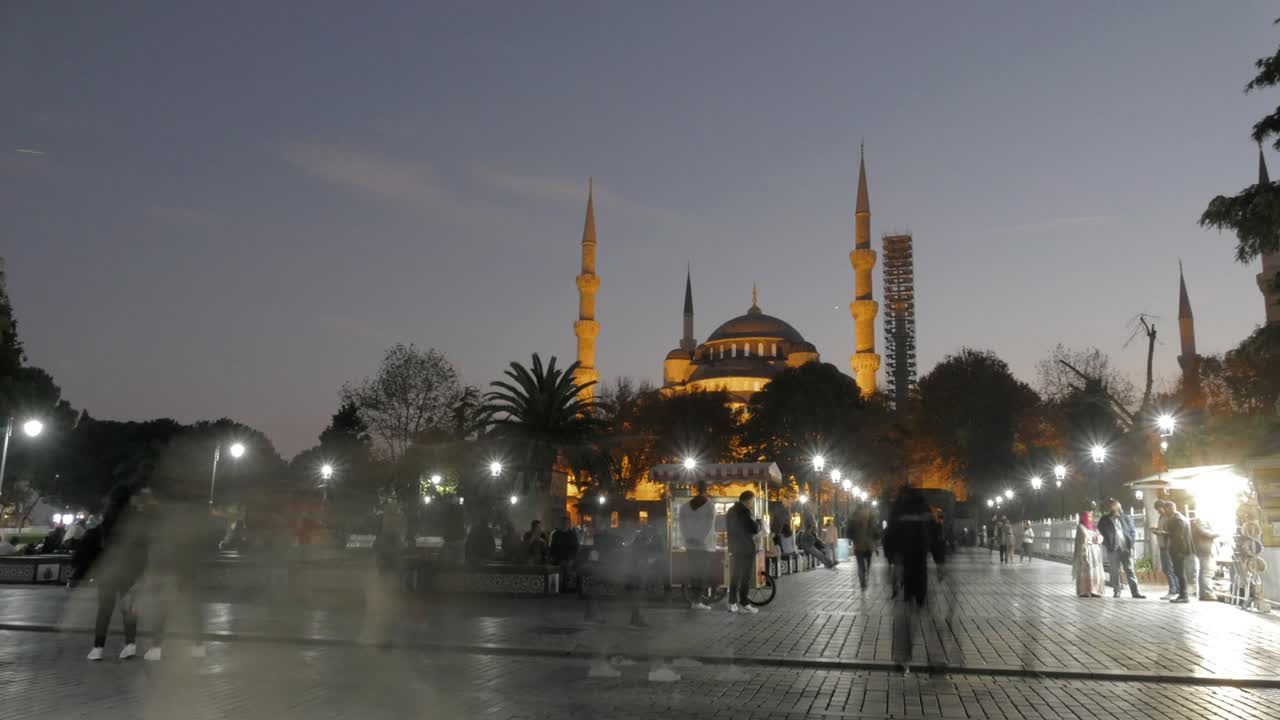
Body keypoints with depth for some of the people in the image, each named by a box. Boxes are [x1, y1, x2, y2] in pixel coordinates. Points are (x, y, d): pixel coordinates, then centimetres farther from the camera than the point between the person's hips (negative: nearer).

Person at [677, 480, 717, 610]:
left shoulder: (685, 506, 7)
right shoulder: (710, 505, -5)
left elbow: (682, 524, 2)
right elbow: (709, 525, -13)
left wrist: (688, 538, 2)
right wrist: (702, 539, -10)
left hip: (690, 545, 4)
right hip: (705, 546, -4)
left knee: (692, 573, 8)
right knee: (703, 573, -2)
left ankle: (693, 599, 7)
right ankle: (698, 600, -7)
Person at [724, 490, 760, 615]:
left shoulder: (730, 511, 12)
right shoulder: (745, 512, -17)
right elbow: (755, 529, -17)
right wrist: (758, 522, 1)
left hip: (734, 547, 8)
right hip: (746, 548, -8)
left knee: (735, 576, 11)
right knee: (746, 577, -2)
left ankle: (732, 603, 13)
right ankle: (743, 604, -1)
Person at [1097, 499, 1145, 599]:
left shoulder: (1125, 518, 7)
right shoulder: (1104, 520, 3)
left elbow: (1133, 531, 10)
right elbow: (1100, 534, 6)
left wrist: (1131, 543, -3)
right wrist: (1107, 545, -5)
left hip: (1126, 549, 1)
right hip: (1113, 550, -1)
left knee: (1131, 570, -1)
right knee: (1115, 572, 4)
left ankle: (1135, 592, -1)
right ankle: (1116, 592, 12)